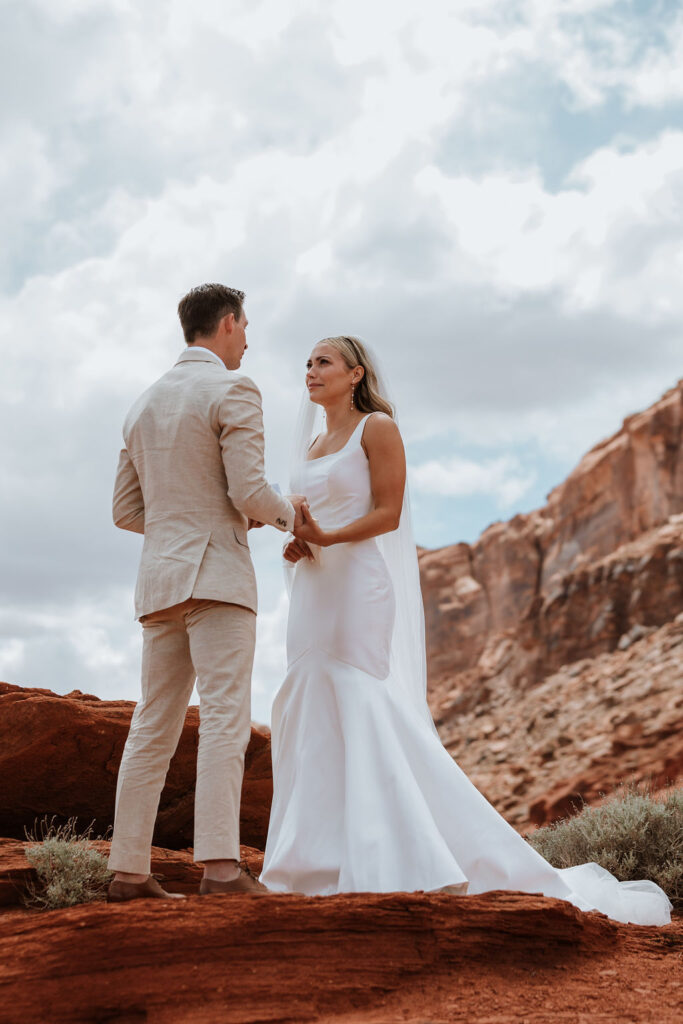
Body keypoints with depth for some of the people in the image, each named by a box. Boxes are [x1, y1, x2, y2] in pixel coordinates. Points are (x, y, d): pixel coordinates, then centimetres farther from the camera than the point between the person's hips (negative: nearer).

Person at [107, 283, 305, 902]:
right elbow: (250, 494, -13)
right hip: (216, 577, -7)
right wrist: (287, 513, 7)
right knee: (226, 719, -11)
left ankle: (128, 871, 8)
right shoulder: (233, 391, -3)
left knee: (153, 728, 7)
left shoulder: (145, 404, 19)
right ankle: (221, 866, -19)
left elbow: (126, 512, 20)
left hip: (160, 583, 7)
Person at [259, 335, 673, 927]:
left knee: (376, 718, -14)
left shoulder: (378, 427, -2)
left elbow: (387, 513, -10)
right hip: (319, 592, 8)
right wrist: (297, 545, 1)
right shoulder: (312, 445, 21)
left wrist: (327, 538, -22)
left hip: (364, 588, -8)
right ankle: (324, 862, 5)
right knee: (313, 722, 3)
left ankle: (423, 864, -12)